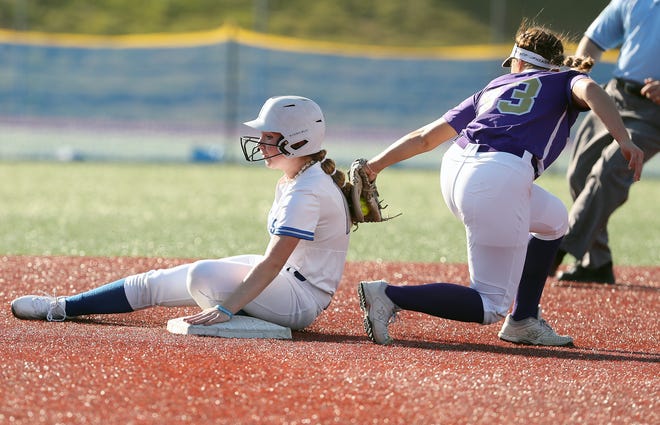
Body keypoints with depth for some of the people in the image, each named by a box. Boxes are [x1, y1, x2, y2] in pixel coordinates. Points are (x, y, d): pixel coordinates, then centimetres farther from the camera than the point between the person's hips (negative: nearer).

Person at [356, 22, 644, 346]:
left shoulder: (493, 89, 32)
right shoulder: (565, 80, 22)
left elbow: (425, 137, 30)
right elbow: (589, 90, -4)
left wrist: (374, 165, 35)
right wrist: (624, 140, -14)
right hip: (499, 179, -7)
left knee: (554, 219, 31)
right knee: (491, 306, -1)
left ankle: (522, 321, 26)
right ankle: (390, 296, -15)